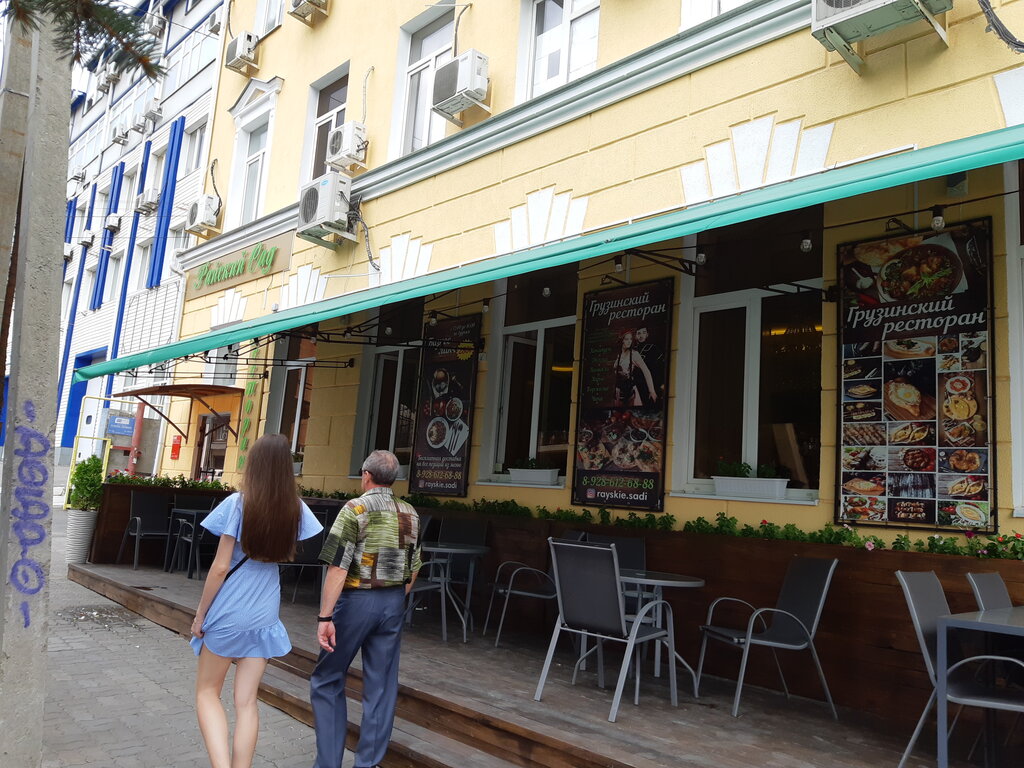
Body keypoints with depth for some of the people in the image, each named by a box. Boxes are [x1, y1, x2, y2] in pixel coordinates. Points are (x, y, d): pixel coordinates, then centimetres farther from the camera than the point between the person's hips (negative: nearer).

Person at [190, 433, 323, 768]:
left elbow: (220, 567, -13)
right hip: (265, 616, 4)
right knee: (246, 701, 11)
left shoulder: (237, 504, -14)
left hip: (228, 612, -3)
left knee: (207, 693, 12)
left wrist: (200, 614, -3)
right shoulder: (296, 508, -3)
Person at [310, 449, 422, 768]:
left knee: (327, 681, 10)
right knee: (382, 687, 10)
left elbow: (338, 567, -18)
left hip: (357, 599, -5)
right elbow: (412, 568, 10)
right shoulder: (410, 514, 5)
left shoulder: (355, 509, -12)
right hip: (393, 602, 5)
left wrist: (325, 617, -17)